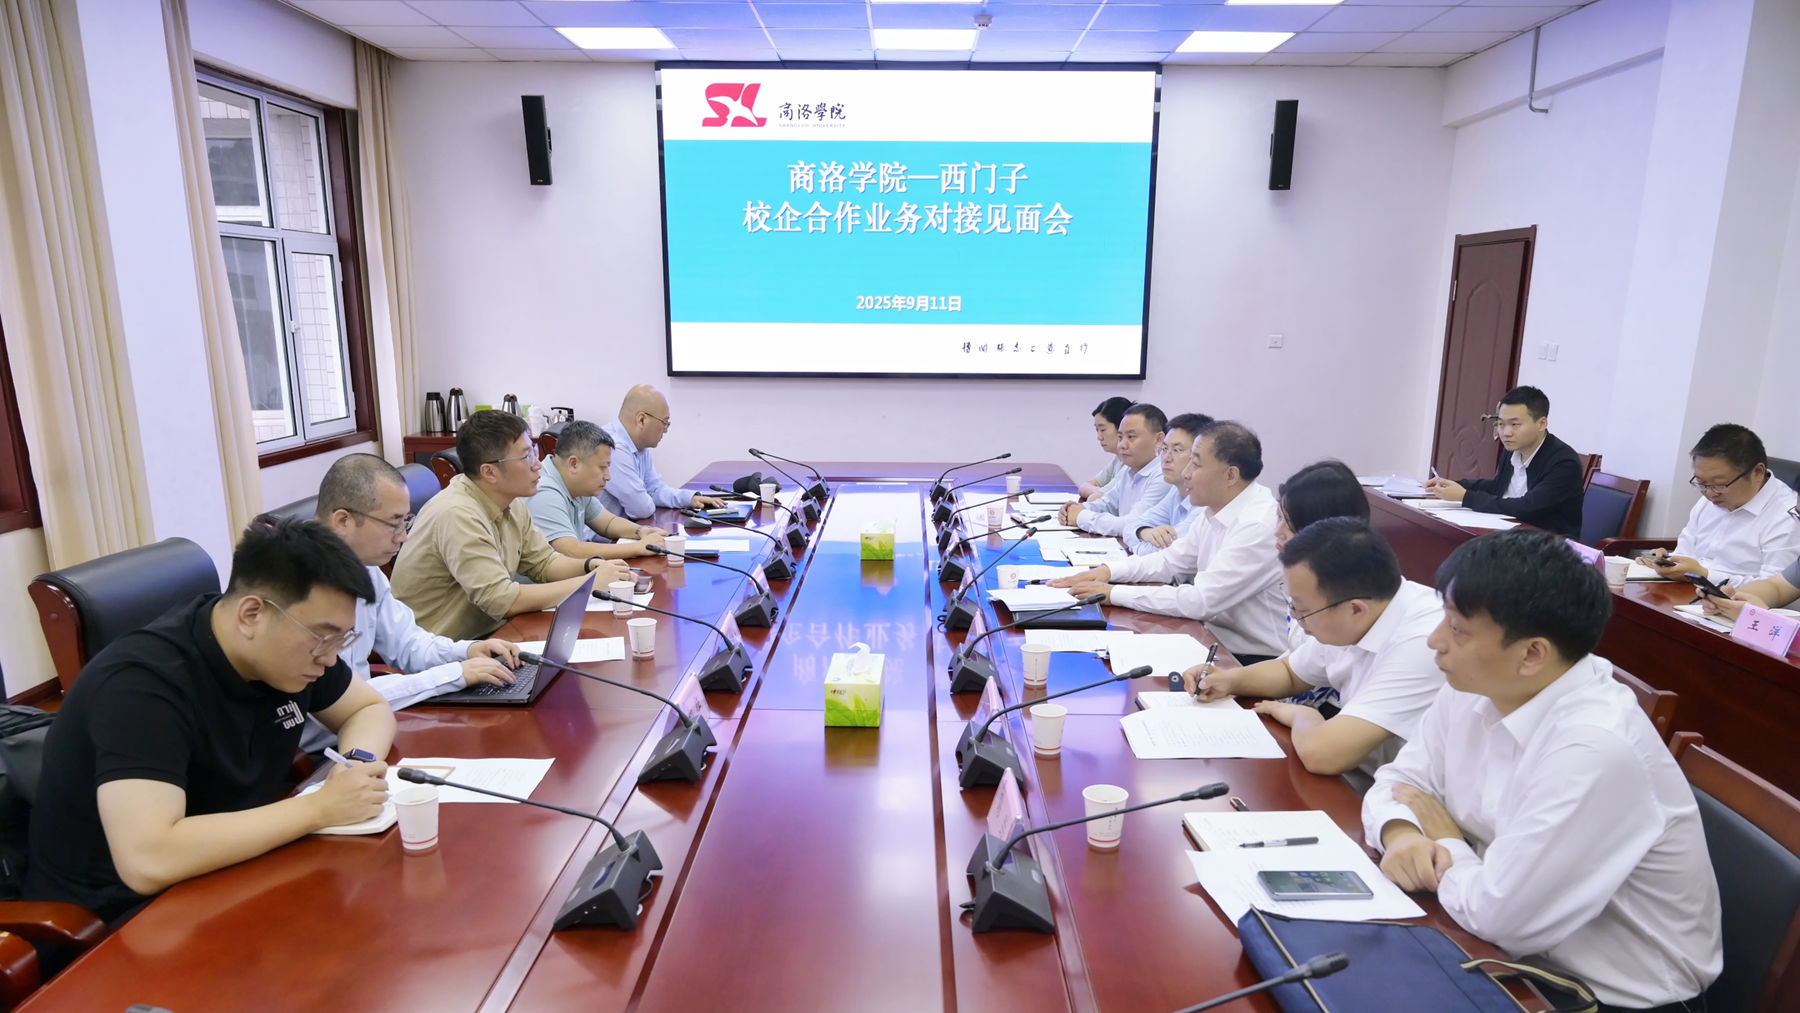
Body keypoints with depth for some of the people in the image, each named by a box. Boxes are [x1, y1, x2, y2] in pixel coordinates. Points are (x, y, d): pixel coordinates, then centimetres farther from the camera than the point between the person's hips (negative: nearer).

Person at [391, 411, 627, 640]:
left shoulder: (512, 504, 3)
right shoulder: (457, 515, -24)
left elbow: (544, 562, 13)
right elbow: (502, 601, -27)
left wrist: (592, 565, -7)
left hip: (485, 633, 8)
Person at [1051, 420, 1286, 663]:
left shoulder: (1260, 525, -24)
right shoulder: (1215, 510, 4)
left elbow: (1201, 601, -27)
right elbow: (1172, 560, 15)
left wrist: (1113, 593, -21)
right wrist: (1107, 571, 0)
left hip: (1252, 661, -7)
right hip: (1215, 642, 8)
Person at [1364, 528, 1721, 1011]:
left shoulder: (1594, 749, -30)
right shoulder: (1472, 686, -7)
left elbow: (1498, 916, -28)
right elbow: (1400, 781, 4)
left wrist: (1444, 840, -10)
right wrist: (1400, 833, -17)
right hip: (1520, 955, 6)